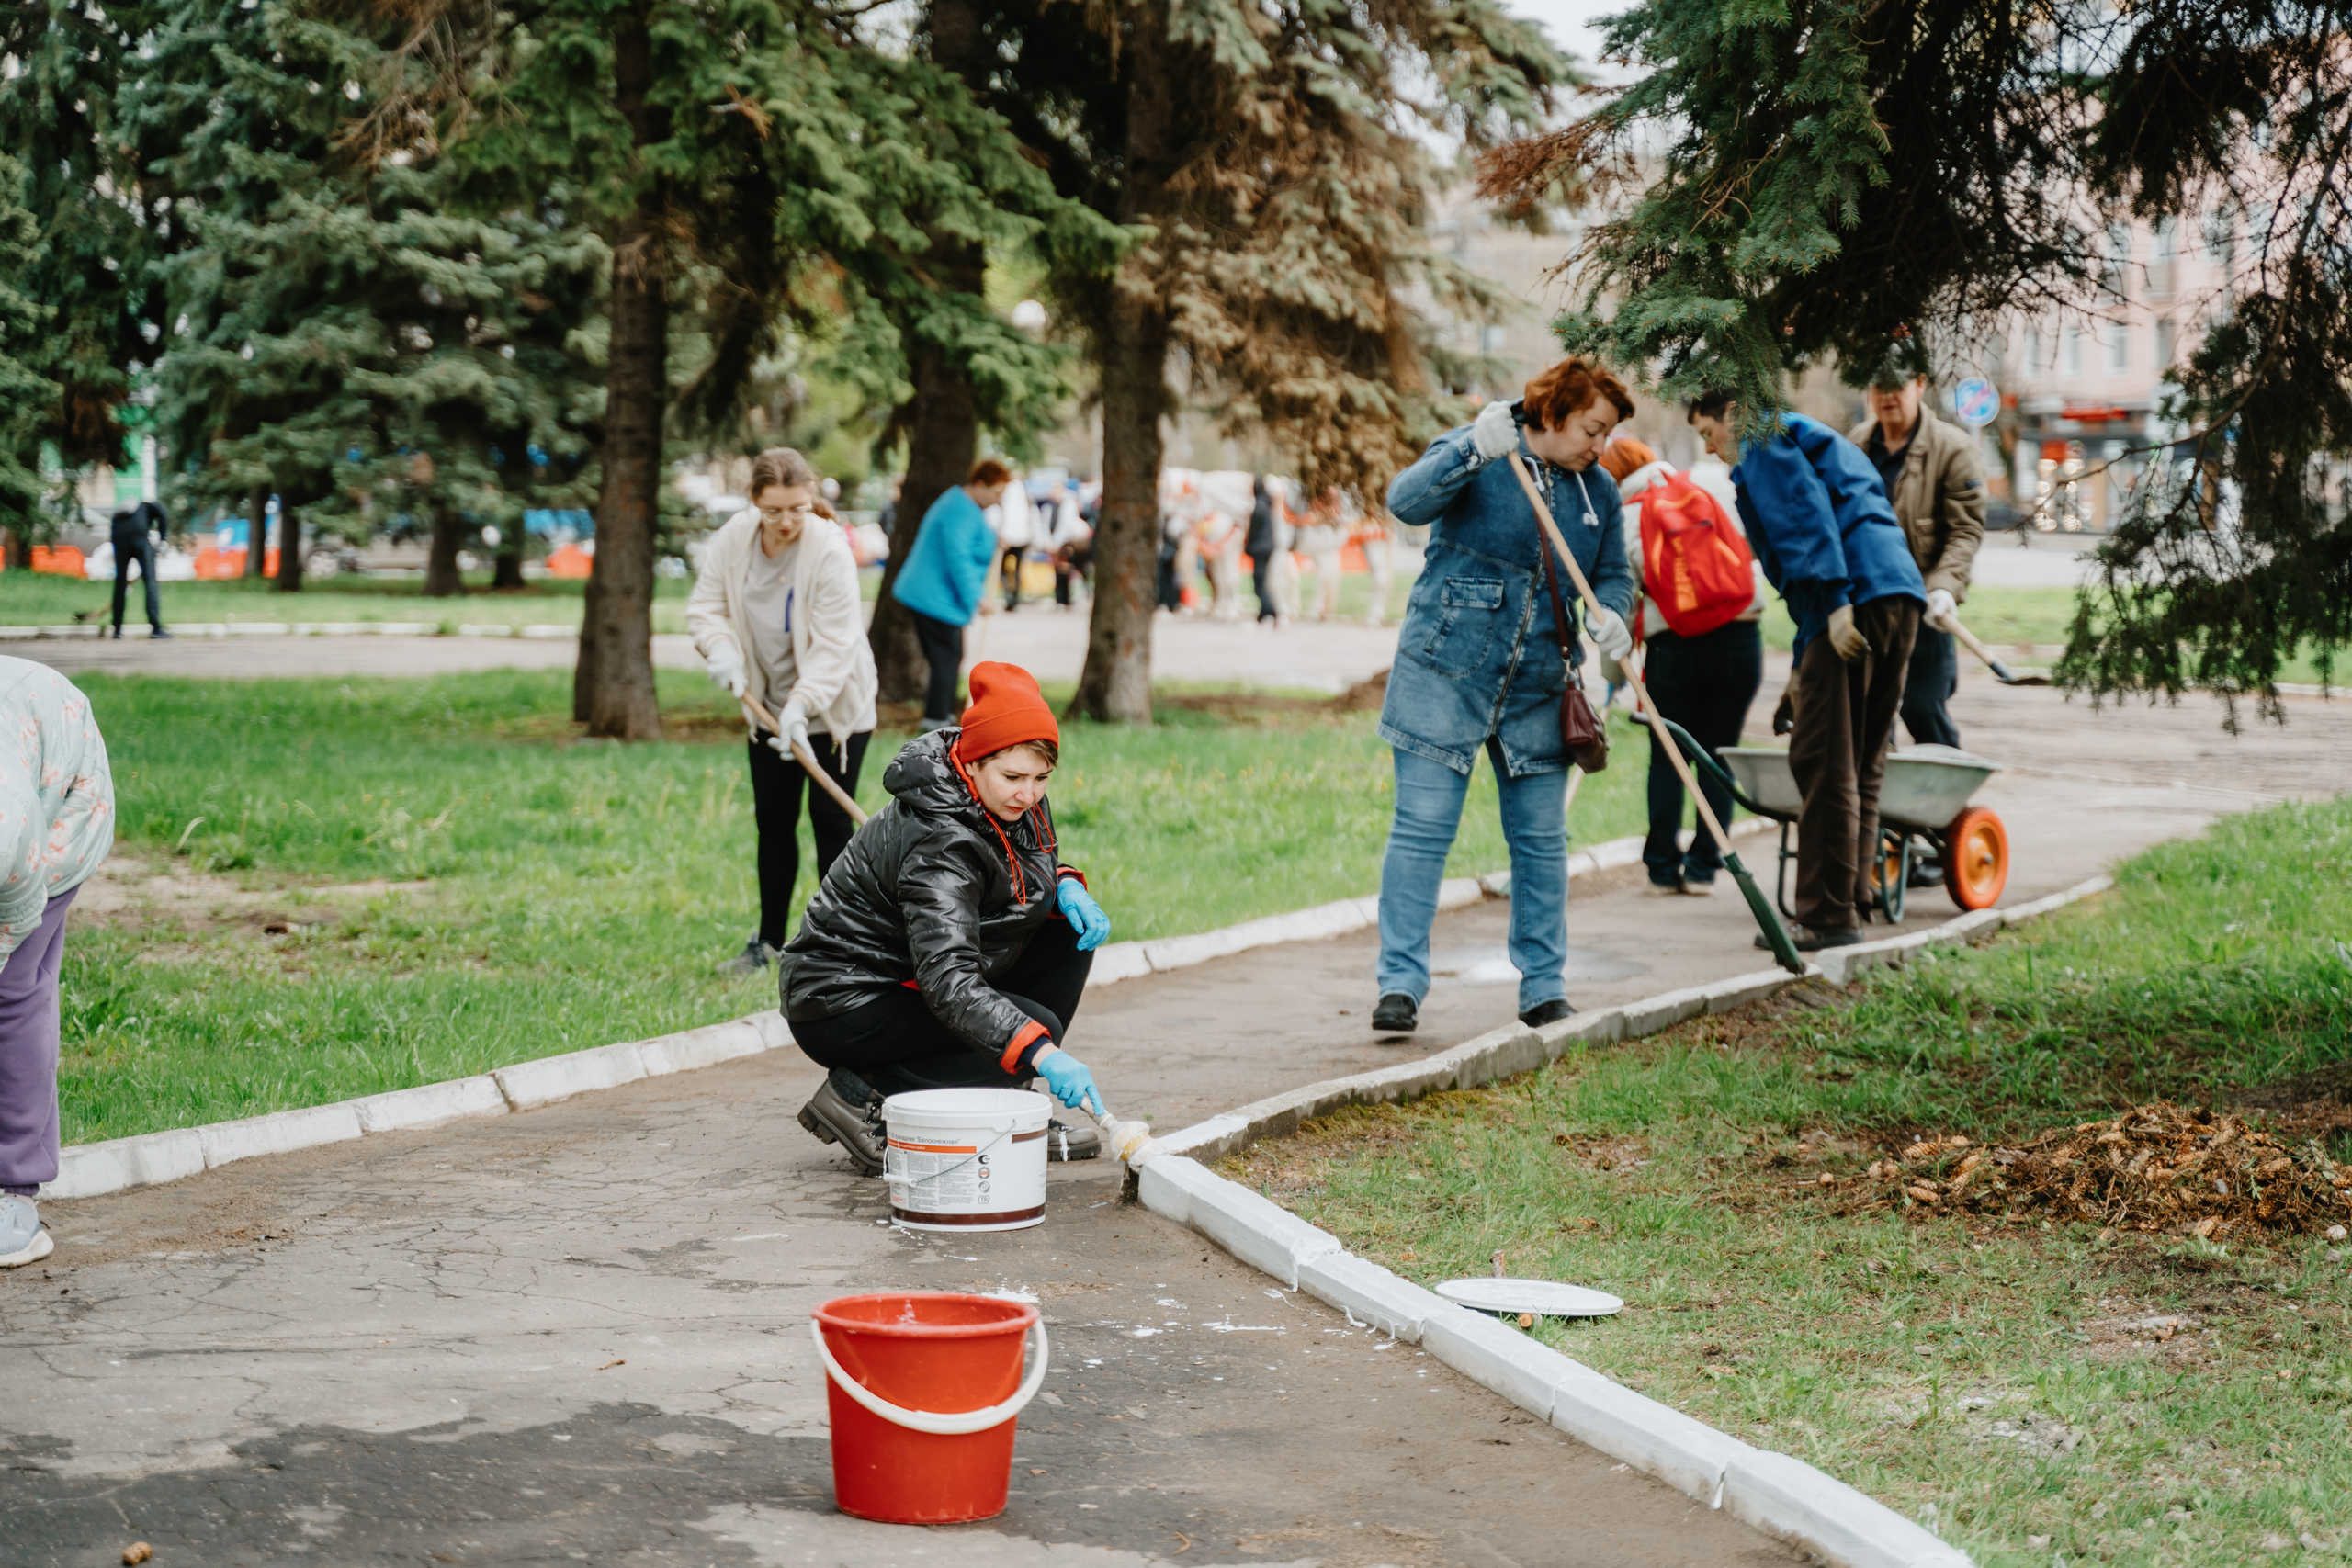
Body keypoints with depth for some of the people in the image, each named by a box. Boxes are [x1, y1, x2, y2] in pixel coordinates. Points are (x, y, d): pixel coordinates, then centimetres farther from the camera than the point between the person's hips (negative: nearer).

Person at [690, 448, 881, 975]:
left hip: (836, 706, -5)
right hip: (771, 704, 5)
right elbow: (705, 605, -1)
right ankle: (769, 941, 21)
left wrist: (802, 705, -35)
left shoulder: (830, 551, -25)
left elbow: (834, 644, -25)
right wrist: (721, 649, -21)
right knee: (773, 819, 10)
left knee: (830, 817, -5)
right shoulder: (734, 537, -10)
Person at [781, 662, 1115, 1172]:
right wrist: (1042, 1055, -52)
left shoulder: (1014, 801, -5)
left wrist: (1067, 889, -8)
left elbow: (1037, 865, 17)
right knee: (1036, 1026, -23)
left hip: (908, 979, 9)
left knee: (1070, 931, -2)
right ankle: (862, 1098, -15)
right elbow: (948, 981, -42)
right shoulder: (938, 845, -31)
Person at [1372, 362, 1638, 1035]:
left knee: (1541, 838, 6)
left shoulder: (1598, 492, 10)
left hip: (1538, 686, 5)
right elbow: (1407, 501, -20)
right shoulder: (1475, 456, -5)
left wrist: (1610, 613, -8)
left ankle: (1544, 986, 16)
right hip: (1446, 670, -5)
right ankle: (1401, 983, -2)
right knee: (1422, 827, -5)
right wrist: (1473, 450, -35)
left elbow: (1614, 572, 15)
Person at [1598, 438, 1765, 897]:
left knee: (1666, 756, 10)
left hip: (1674, 644, -2)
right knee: (1718, 755, 9)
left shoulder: (1626, 520, 4)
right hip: (1740, 637, 2)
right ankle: (1704, 867, 9)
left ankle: (1663, 867, 10)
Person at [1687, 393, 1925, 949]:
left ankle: (1829, 916, -7)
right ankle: (1851, 902, 15)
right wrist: (1805, 663, 33)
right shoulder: (1819, 441, 35)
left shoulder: (1764, 437, 5)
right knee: (1862, 762, 13)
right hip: (1901, 593, 10)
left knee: (1822, 759, -7)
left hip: (1855, 594, -10)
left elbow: (1804, 513, -12)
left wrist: (1835, 603, -21)